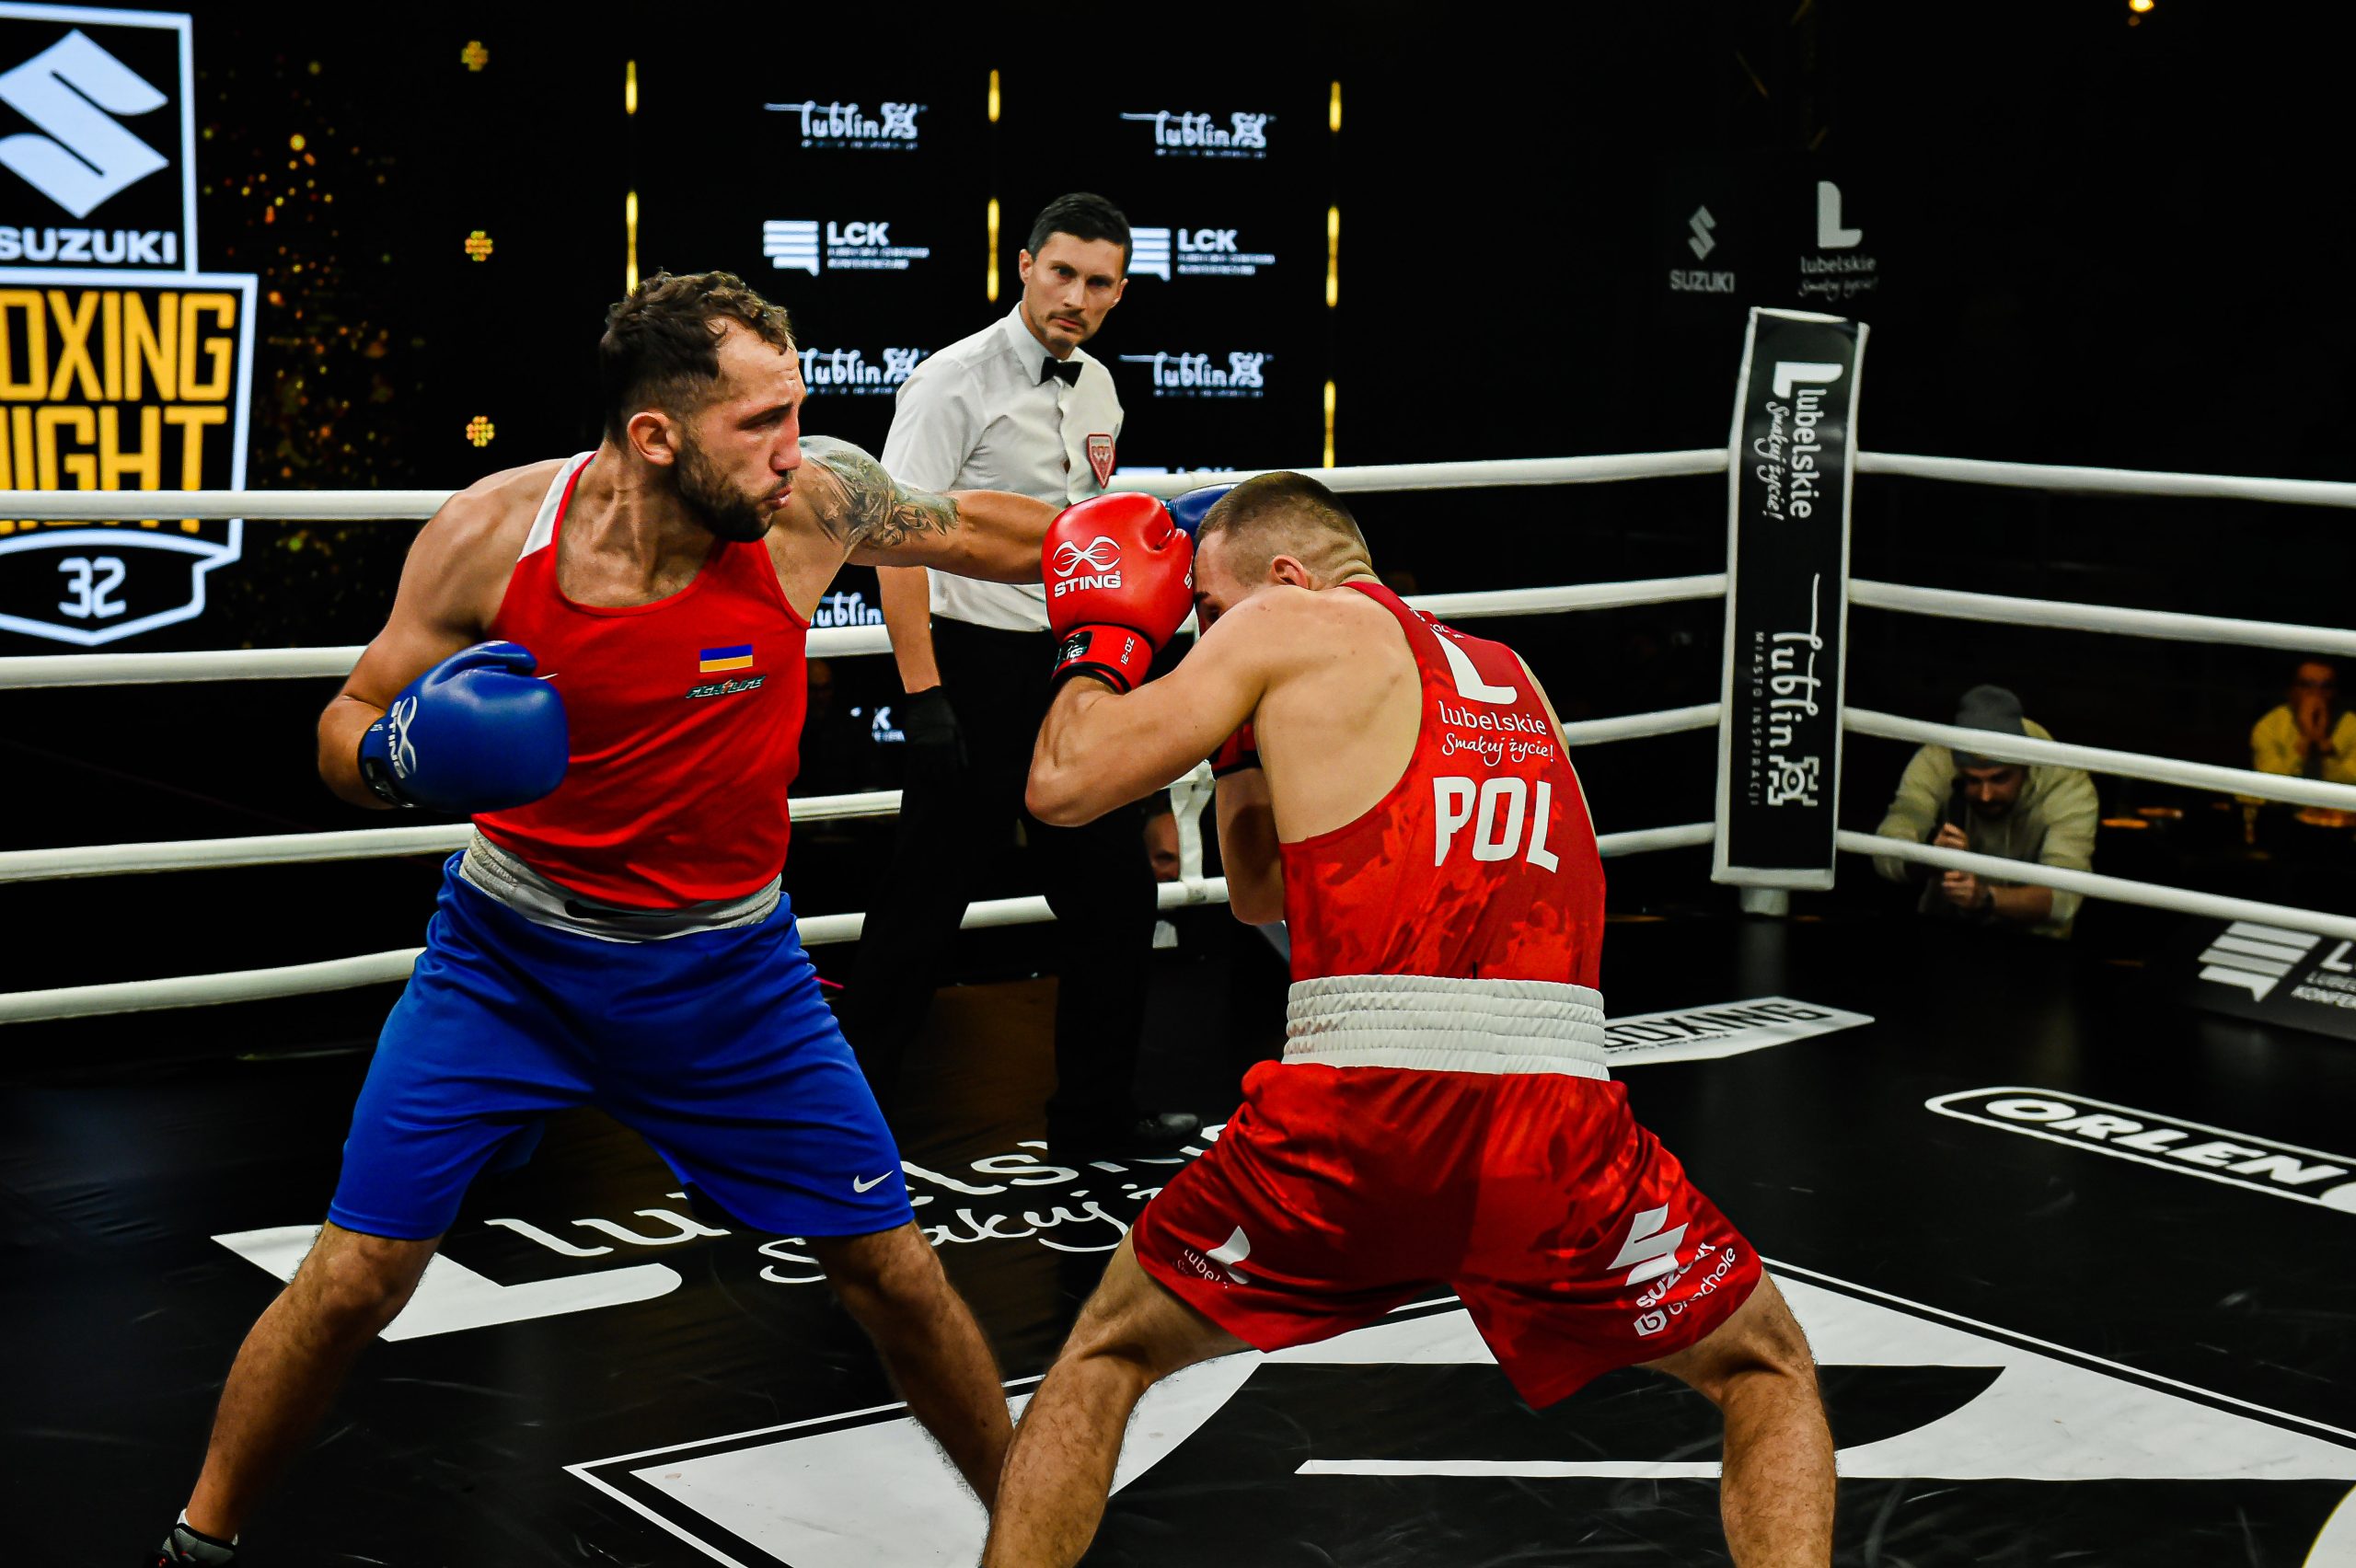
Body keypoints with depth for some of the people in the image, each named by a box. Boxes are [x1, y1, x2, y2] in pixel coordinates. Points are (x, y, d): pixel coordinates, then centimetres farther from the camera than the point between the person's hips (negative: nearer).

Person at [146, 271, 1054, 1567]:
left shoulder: (810, 503, -18)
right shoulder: (488, 534, -19)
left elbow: (985, 535, 3)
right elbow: (348, 723, -6)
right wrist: (394, 755, -28)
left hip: (728, 969, 1)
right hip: (509, 959, -1)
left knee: (893, 1270, 5)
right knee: (351, 1279, -6)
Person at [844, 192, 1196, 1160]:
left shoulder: (1096, 388, 11)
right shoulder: (954, 381, -12)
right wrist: (922, 695, -24)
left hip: (1071, 667, 7)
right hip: (978, 669, -7)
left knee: (1113, 895, 11)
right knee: (924, 907, -2)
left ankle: (1096, 1115, 25)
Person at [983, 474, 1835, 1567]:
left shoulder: (1299, 624, 10)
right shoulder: (1511, 679, 27)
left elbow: (1063, 786, 9)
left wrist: (1097, 639, 26)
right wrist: (1251, 720, 34)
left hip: (1352, 1117, -3)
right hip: (1553, 1120, 3)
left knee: (1104, 1359, 23)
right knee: (1768, 1375, 26)